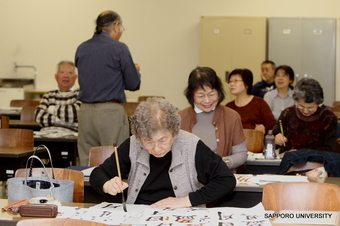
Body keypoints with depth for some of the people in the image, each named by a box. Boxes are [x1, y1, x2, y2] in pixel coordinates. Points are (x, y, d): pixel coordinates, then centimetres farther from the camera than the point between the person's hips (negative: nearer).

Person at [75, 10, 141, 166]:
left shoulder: (81, 49, 9)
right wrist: (136, 70, 20)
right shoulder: (119, 48, -7)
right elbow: (133, 84, -3)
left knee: (86, 163, 8)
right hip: (110, 112, -5)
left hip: (86, 112, 5)